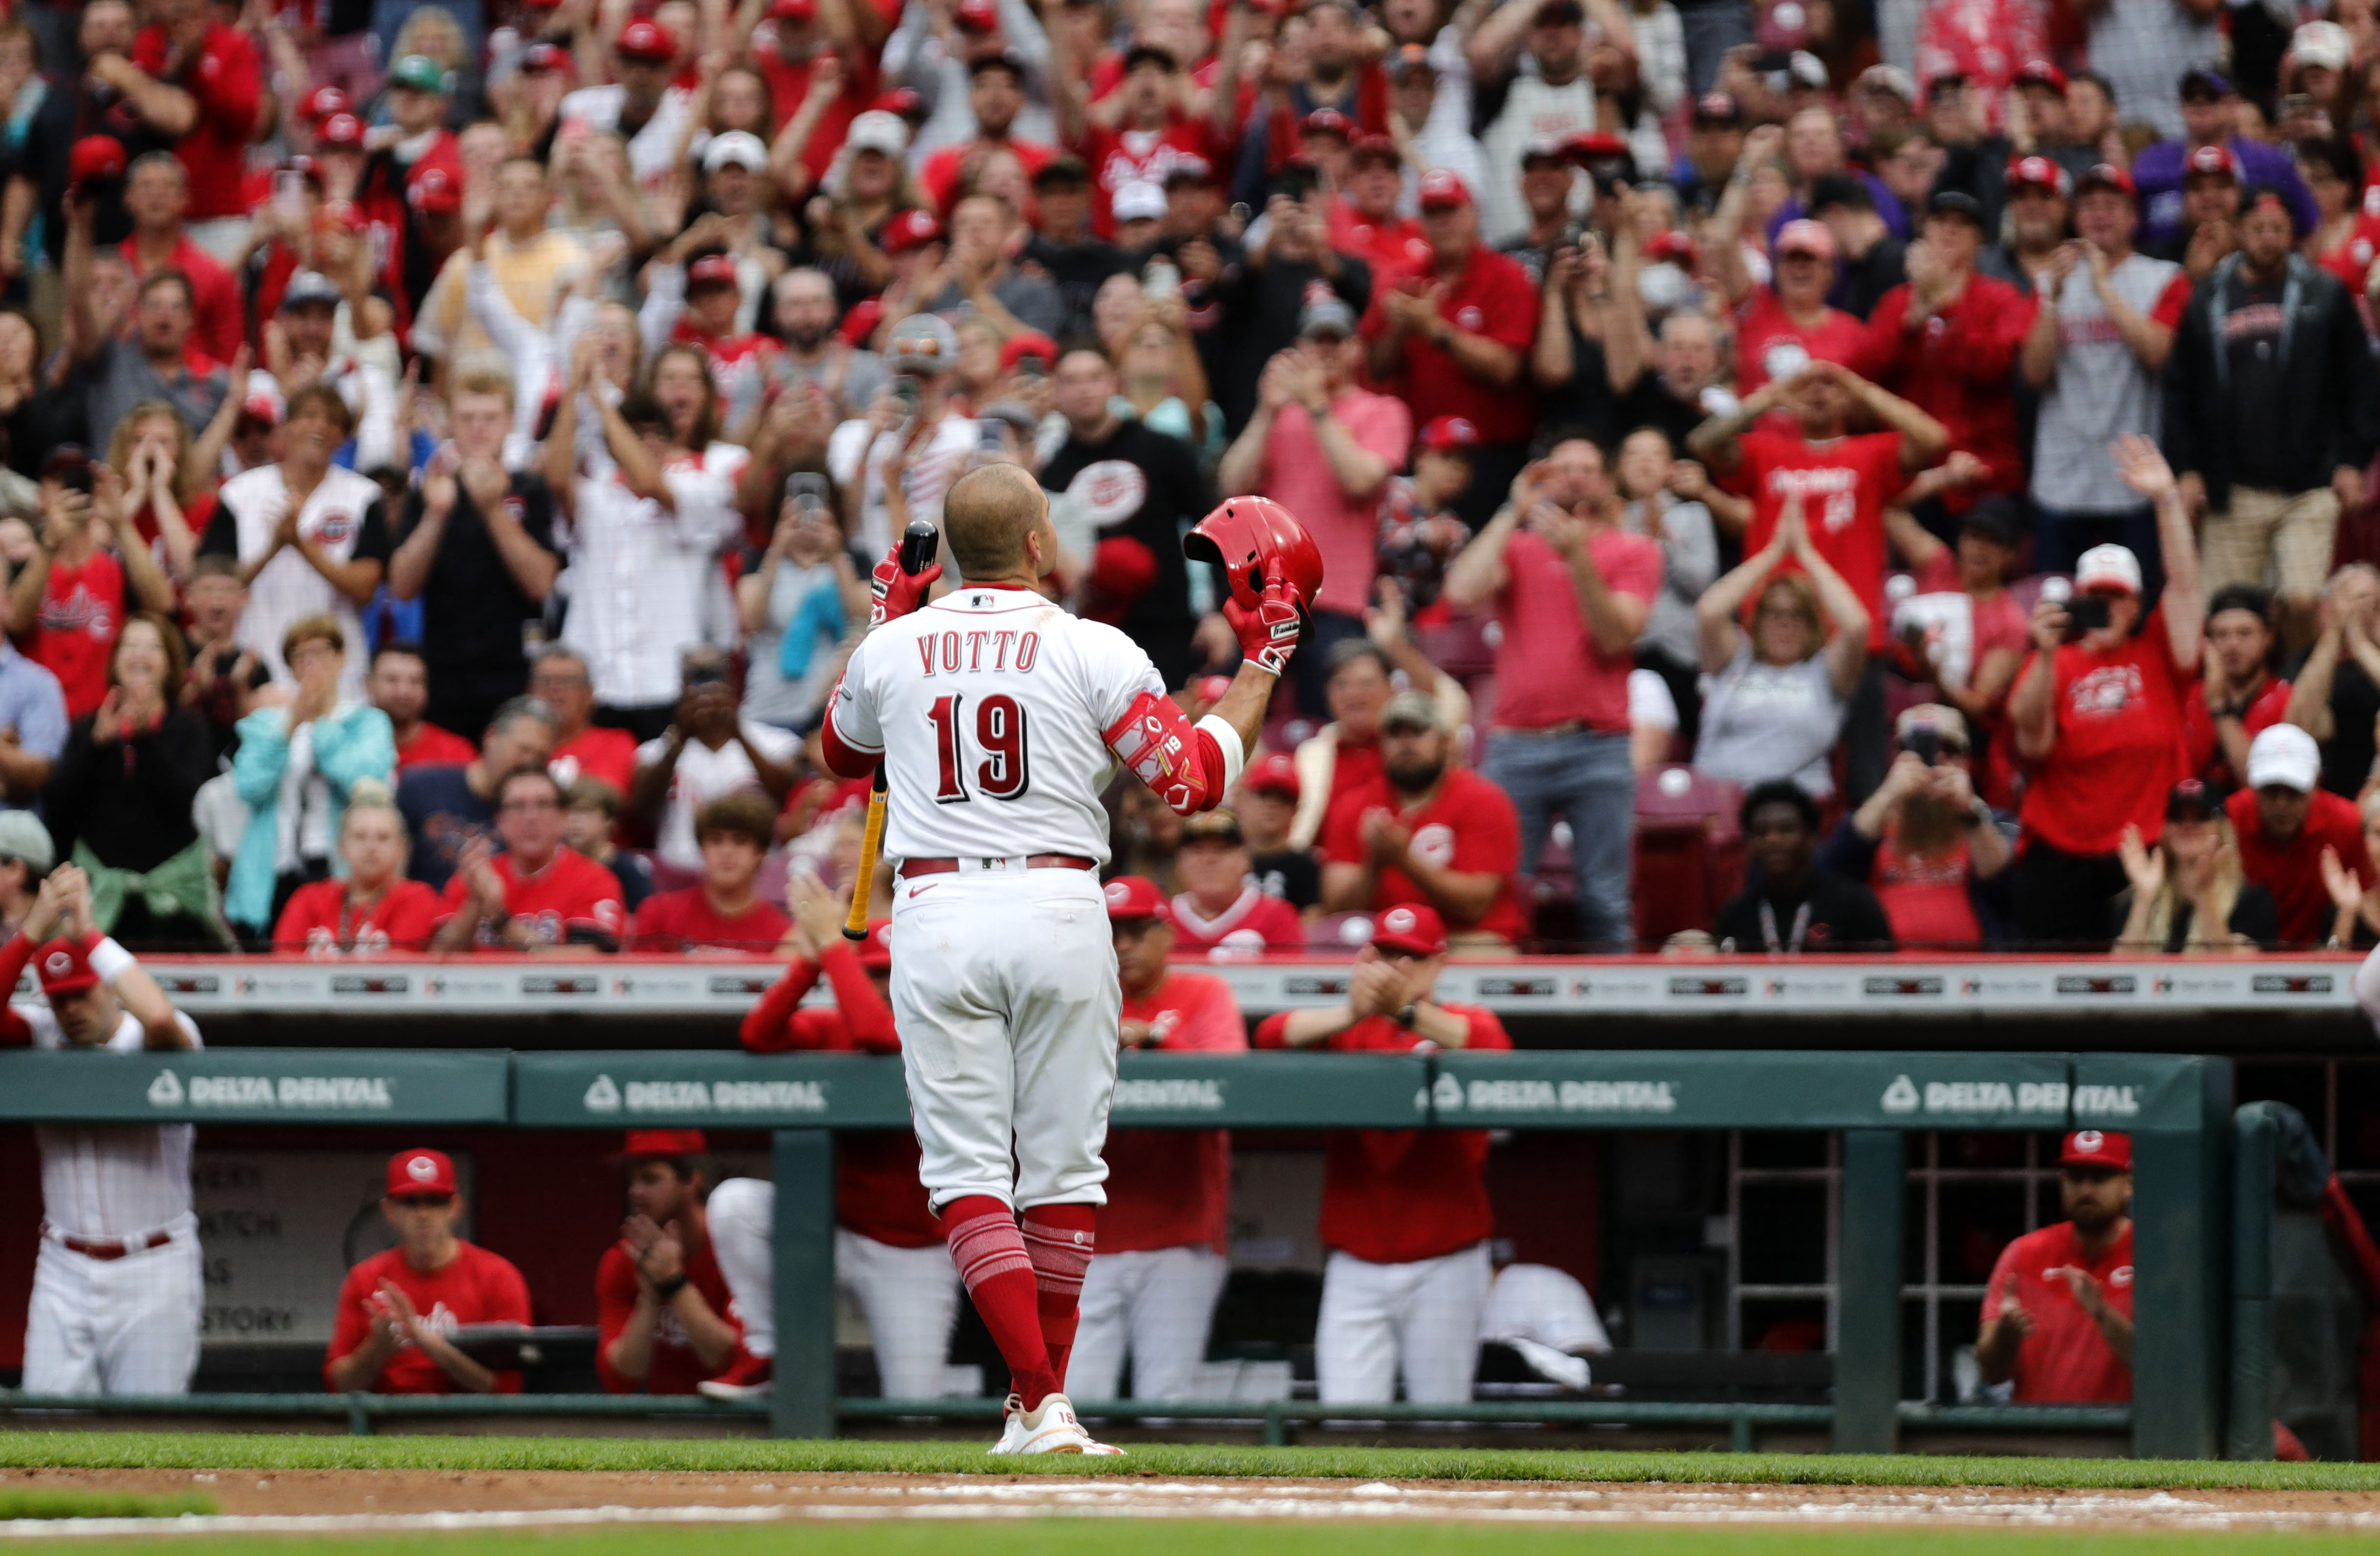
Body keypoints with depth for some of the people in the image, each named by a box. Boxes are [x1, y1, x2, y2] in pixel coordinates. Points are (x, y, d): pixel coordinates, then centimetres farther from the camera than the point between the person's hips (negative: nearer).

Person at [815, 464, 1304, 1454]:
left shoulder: (895, 649, 6)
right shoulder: (1092, 650, -3)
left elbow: (843, 752, 27)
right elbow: (1197, 778, -5)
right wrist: (1262, 663, 5)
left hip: (937, 917, 1)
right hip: (1060, 911, -1)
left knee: (968, 1173, -1)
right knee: (1062, 1169, 11)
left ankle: (1040, 1400, -15)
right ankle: (1039, 1402, 15)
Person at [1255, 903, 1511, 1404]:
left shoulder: (1466, 1024, 6)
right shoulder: (1348, 1031, 11)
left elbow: (1489, 1046, -18)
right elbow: (1272, 1035, -7)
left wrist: (1406, 1012, -33)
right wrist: (1352, 1013, -25)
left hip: (1445, 1264, -2)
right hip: (1357, 1264, 2)